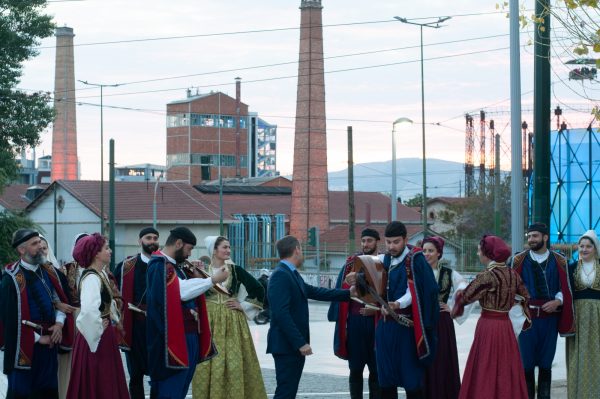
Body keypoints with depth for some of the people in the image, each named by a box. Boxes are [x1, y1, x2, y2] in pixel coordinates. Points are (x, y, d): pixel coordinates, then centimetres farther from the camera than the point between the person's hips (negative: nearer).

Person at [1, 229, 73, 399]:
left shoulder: (48, 270, 7)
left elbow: (60, 299, 16)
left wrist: (59, 322, -4)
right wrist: (37, 338, -12)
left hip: (49, 340, 7)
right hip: (25, 344, -7)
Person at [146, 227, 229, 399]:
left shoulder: (174, 265, 17)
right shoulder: (160, 265, -14)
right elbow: (182, 291, -25)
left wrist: (195, 276, 4)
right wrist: (212, 280, -18)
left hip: (188, 336, 10)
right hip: (173, 339, -10)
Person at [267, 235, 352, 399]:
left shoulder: (292, 274, 14)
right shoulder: (280, 275, -16)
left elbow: (314, 292, 23)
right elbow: (281, 314, -23)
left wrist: (348, 293, 27)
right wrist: (300, 343, -23)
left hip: (295, 345, 10)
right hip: (286, 344, -10)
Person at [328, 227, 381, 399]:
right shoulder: (351, 264, 5)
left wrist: (377, 309, -15)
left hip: (377, 321, -1)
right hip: (355, 320, 1)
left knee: (376, 369, 5)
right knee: (355, 369, 6)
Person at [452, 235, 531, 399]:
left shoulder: (487, 276, -16)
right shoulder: (513, 274, 5)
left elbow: (464, 297, -11)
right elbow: (526, 298, 14)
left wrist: (458, 293, 11)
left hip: (488, 325, -7)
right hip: (506, 326, 7)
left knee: (486, 374, 1)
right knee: (506, 372, 13)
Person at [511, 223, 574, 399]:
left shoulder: (559, 261, 6)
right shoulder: (519, 260, 5)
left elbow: (565, 289, 7)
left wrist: (557, 301, -11)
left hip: (550, 316, 1)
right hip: (527, 316, -1)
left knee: (546, 364, 4)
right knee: (527, 363, 1)